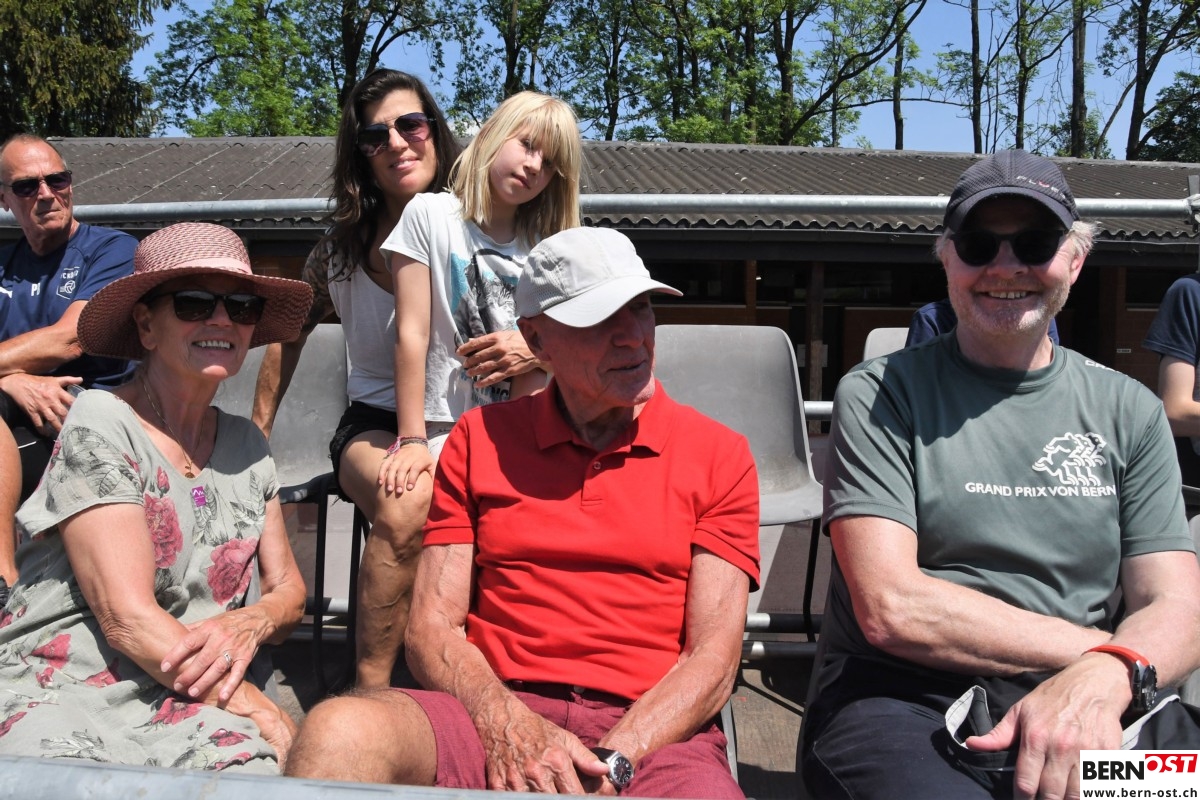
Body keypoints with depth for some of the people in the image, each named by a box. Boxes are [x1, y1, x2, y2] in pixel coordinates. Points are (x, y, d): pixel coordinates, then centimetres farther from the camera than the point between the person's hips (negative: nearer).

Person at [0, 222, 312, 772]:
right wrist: (265, 716, -15)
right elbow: (128, 615, -14)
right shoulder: (101, 423, -6)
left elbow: (288, 591, 13)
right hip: (59, 697, -4)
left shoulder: (246, 446, 11)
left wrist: (251, 624, -12)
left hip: (182, 705, 4)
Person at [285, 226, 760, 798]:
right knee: (339, 732, -28)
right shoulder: (480, 439, 15)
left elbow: (714, 656, 3)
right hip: (495, 712, 2)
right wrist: (508, 726, -11)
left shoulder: (718, 455, 10)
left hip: (655, 733, -1)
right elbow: (430, 629, 9)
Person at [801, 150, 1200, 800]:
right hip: (905, 701, -3)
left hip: (1092, 703, 4)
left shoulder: (1128, 410, 13)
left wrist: (1103, 678, -18)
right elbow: (889, 607, -9)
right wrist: (1105, 648, -6)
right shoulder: (879, 396, 1)